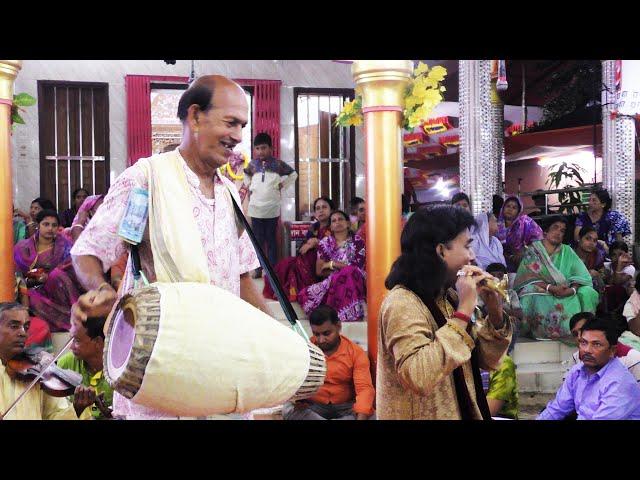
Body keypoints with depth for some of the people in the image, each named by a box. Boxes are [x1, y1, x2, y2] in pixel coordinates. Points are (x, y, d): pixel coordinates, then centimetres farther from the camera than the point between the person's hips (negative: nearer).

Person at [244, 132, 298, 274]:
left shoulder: (278, 164, -3)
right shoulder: (252, 164, 3)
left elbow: (293, 174, 9)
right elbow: (245, 174, 26)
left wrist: (282, 185, 1)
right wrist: (249, 186, 13)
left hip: (272, 209, -2)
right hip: (255, 208, 2)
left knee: (271, 239, 5)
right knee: (258, 240, 7)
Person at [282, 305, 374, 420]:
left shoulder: (356, 353, -5)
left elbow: (365, 389, -16)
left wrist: (361, 417, -34)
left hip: (344, 408, 0)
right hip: (312, 407, 0)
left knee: (368, 414, -29)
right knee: (288, 409, -30)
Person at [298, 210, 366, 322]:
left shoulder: (357, 242, 6)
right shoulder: (325, 243, 12)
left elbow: (357, 267, -6)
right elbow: (319, 271, 6)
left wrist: (332, 264, -4)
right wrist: (343, 268, -5)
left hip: (353, 281, -2)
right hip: (329, 283, 2)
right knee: (304, 294, -27)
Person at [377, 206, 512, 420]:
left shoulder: (447, 297, 6)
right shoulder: (402, 303, -21)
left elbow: (487, 360, 9)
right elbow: (418, 378, -35)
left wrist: (494, 310, -7)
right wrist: (464, 310, -30)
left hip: (465, 412, 9)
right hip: (423, 415, -9)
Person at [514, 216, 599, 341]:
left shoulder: (567, 251, 17)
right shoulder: (534, 250, 8)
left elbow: (583, 276, 5)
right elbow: (529, 277, -6)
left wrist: (572, 289, -17)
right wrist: (550, 287, -21)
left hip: (565, 294, 3)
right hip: (540, 292, -3)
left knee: (587, 293, -25)